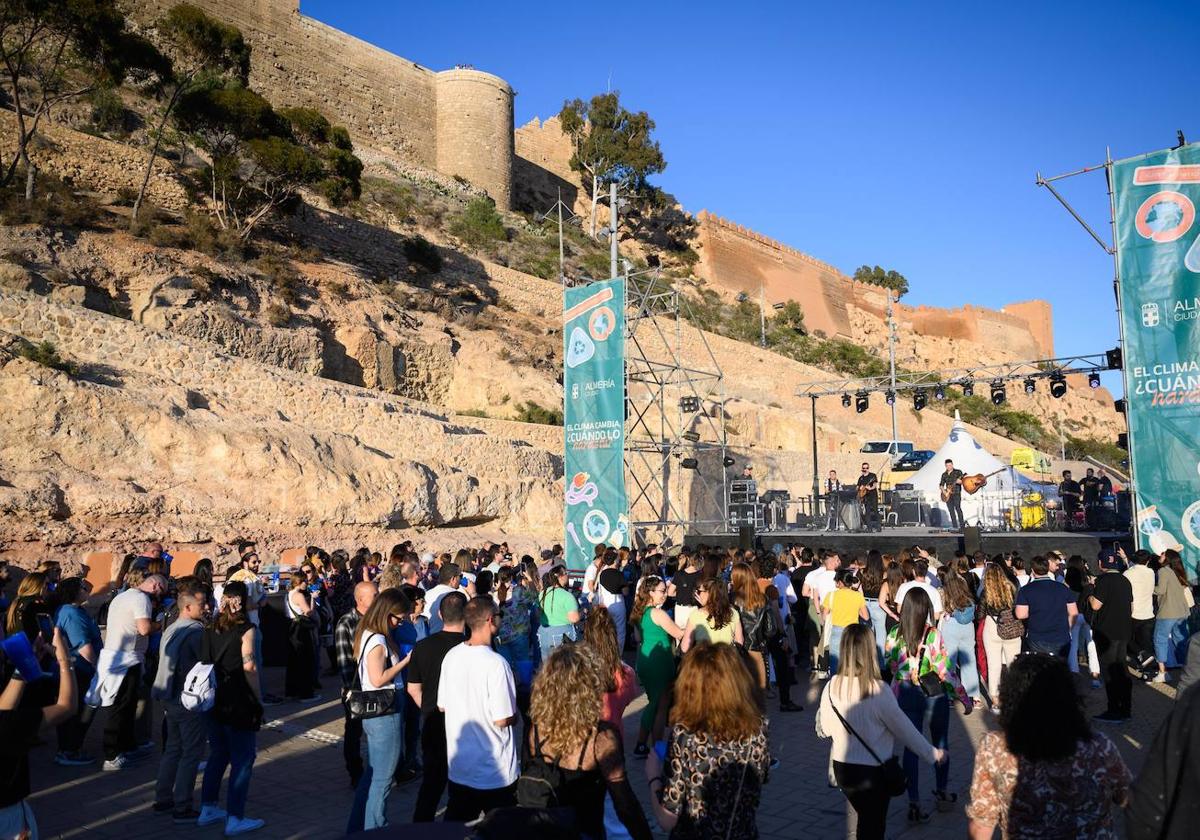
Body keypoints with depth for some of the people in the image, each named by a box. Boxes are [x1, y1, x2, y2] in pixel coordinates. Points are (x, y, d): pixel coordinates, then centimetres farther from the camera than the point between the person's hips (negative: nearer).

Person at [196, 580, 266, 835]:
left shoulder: (211, 628, 4)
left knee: (218, 754, 20)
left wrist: (211, 691, 15)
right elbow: (249, 668, -16)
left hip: (215, 699, 7)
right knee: (242, 759, 3)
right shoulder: (246, 629, -14)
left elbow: (205, 661, 6)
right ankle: (235, 819, 6)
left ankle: (208, 809, 27)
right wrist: (259, 699, -7)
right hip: (239, 702, -7)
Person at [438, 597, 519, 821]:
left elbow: (442, 706, 5)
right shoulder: (496, 663, -24)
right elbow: (502, 720, -22)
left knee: (455, 826, 20)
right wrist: (516, 716, -2)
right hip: (494, 771, -5)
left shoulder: (451, 656, -5)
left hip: (458, 765, 6)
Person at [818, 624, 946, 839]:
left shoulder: (832, 687, -11)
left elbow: (824, 730, 1)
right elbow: (904, 729, -13)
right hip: (873, 771, -4)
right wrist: (932, 753, 3)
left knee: (865, 820, 25)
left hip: (842, 768, 4)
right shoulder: (878, 690, -24)